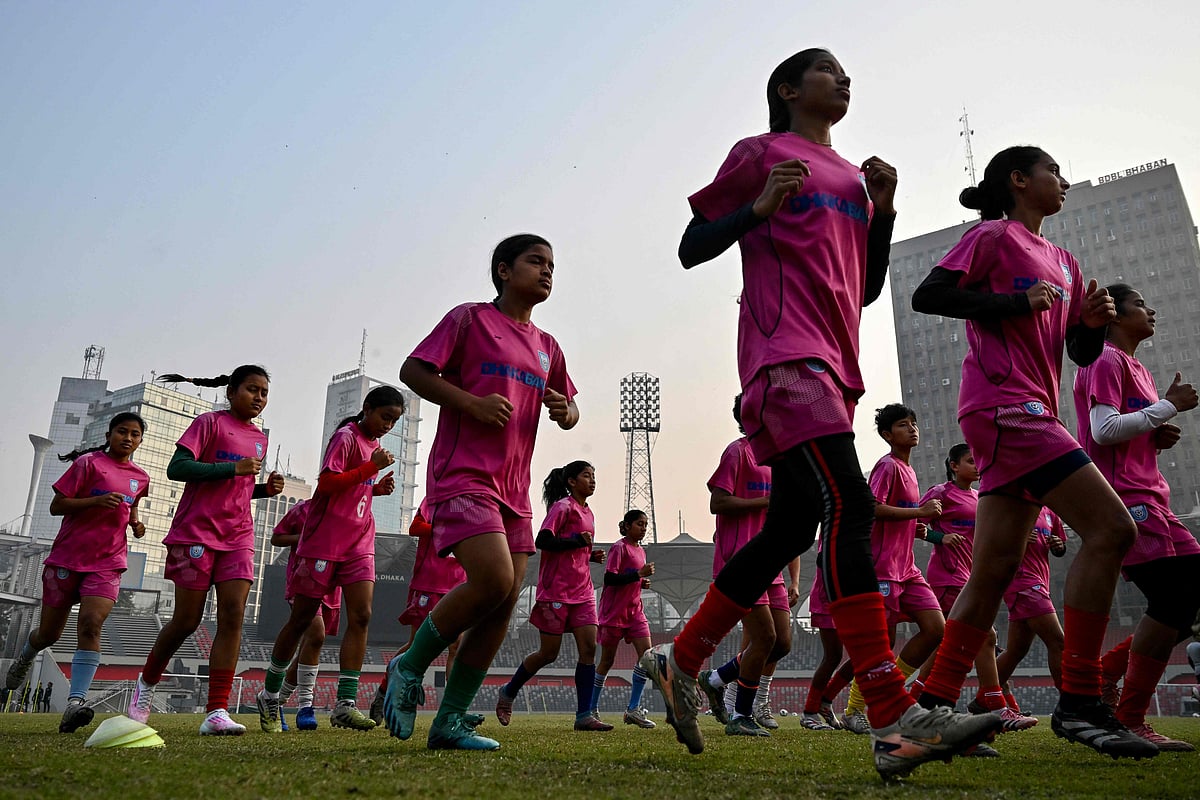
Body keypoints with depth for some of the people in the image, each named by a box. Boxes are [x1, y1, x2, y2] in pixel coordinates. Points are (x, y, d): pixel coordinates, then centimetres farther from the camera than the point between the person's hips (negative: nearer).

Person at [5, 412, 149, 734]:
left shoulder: (140, 478, 9)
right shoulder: (89, 463, -6)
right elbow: (56, 506, -8)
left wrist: (135, 523, 7)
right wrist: (96, 501, -23)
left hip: (108, 563, 2)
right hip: (67, 558, -2)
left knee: (91, 625, -19)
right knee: (49, 633, 11)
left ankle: (76, 700, -24)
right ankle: (25, 656, 47)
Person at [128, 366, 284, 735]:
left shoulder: (259, 438, 16)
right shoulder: (210, 422, -3)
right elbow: (176, 468, -14)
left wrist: (266, 489, 5)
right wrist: (235, 468, -20)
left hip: (238, 537, 5)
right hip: (196, 533, -5)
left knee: (233, 616, -9)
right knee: (187, 620, 1)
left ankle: (217, 712, -9)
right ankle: (147, 682, 31)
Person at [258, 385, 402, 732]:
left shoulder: (373, 446, 17)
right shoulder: (346, 437, -9)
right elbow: (326, 483, -18)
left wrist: (378, 487, 6)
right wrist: (371, 467, -21)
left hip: (359, 543, 7)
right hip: (324, 542, -7)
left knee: (361, 616, -8)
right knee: (302, 619, 4)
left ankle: (345, 704, -9)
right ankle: (269, 695, 23)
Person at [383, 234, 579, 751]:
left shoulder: (546, 347, 19)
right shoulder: (470, 319, 1)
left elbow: (568, 409, 27)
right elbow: (412, 370, -4)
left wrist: (564, 412, 2)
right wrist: (473, 403, -17)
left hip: (513, 488, 7)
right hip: (463, 476, -7)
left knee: (505, 602, 1)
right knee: (494, 581, -22)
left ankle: (450, 722, 12)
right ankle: (409, 668, 3)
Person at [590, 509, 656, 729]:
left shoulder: (640, 551, 14)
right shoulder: (619, 547, -10)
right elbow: (610, 579, -20)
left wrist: (643, 582, 4)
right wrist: (639, 573, -23)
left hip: (634, 610, 7)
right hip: (614, 610, -7)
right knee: (607, 660, 2)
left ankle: (633, 709, -3)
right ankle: (592, 708, 18)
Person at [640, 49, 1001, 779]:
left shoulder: (853, 177, 28)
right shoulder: (762, 153, 9)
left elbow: (868, 287, 25)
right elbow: (691, 248, 4)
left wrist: (884, 211, 12)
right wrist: (759, 207, -12)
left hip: (834, 362, 8)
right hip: (785, 353, -8)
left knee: (791, 527, 5)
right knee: (848, 503, -22)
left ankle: (681, 662, 19)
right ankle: (896, 721, -22)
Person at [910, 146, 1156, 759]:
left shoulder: (1063, 263, 26)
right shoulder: (995, 235, 3)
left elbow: (1081, 352, 24)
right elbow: (927, 295, -9)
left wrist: (1092, 323, 3)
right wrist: (1017, 302, -14)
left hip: (1031, 414, 9)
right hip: (1003, 404, -9)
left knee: (995, 569, 4)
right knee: (1110, 527, -16)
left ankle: (935, 704, 8)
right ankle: (1079, 702, -10)